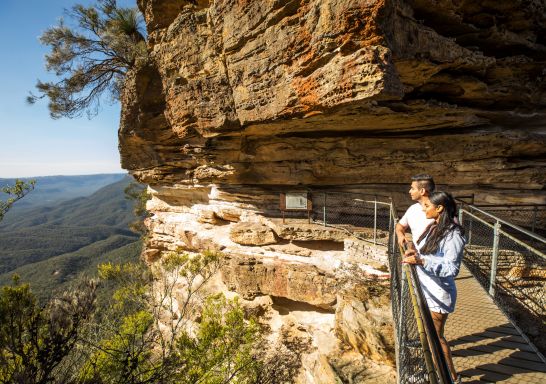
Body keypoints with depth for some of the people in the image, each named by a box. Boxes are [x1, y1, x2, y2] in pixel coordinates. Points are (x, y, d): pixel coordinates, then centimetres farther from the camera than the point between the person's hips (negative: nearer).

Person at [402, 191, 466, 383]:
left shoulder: (453, 234, -22)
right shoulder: (433, 228, 4)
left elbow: (451, 269, -23)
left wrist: (421, 261, -30)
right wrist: (416, 252, -2)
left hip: (439, 293, -8)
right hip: (426, 288, 8)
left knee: (435, 335, 8)